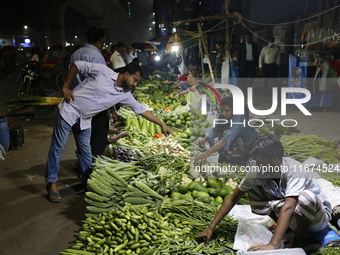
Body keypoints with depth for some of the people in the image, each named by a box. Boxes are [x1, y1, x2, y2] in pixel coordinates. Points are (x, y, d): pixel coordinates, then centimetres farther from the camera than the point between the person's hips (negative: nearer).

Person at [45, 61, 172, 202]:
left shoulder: (125, 94, -4)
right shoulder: (103, 71, -18)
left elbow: (141, 109, 1)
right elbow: (78, 65, -11)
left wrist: (162, 124, 1)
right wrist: (66, 87, -11)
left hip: (84, 120, 5)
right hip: (69, 110, -5)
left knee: (86, 151, 12)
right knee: (57, 147, 0)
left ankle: (87, 180, 30)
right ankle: (51, 183, 12)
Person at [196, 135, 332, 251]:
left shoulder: (294, 171, -32)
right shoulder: (257, 173, -17)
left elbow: (288, 208, -45)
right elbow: (233, 199, -10)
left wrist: (272, 245, -54)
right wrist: (211, 227, -14)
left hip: (317, 217, -4)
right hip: (292, 216, 5)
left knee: (306, 197, -38)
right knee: (253, 188, -13)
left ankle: (300, 235, -10)